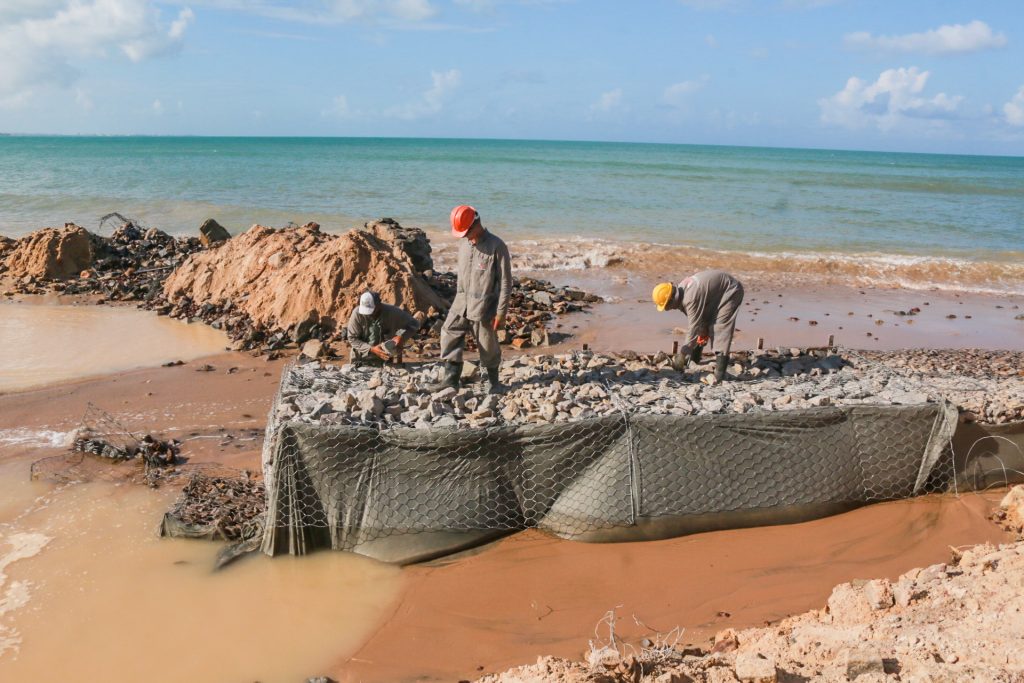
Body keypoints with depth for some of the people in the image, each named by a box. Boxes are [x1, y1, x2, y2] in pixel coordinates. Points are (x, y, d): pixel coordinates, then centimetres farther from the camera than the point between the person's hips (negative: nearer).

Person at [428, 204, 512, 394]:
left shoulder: (496, 246, -13)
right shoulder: (464, 244, 7)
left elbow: (505, 282, -12)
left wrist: (501, 312, -13)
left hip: (483, 306, -6)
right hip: (462, 303, 6)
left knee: (488, 345, 5)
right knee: (450, 335, -3)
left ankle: (493, 382, 25)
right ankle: (451, 378, 3)